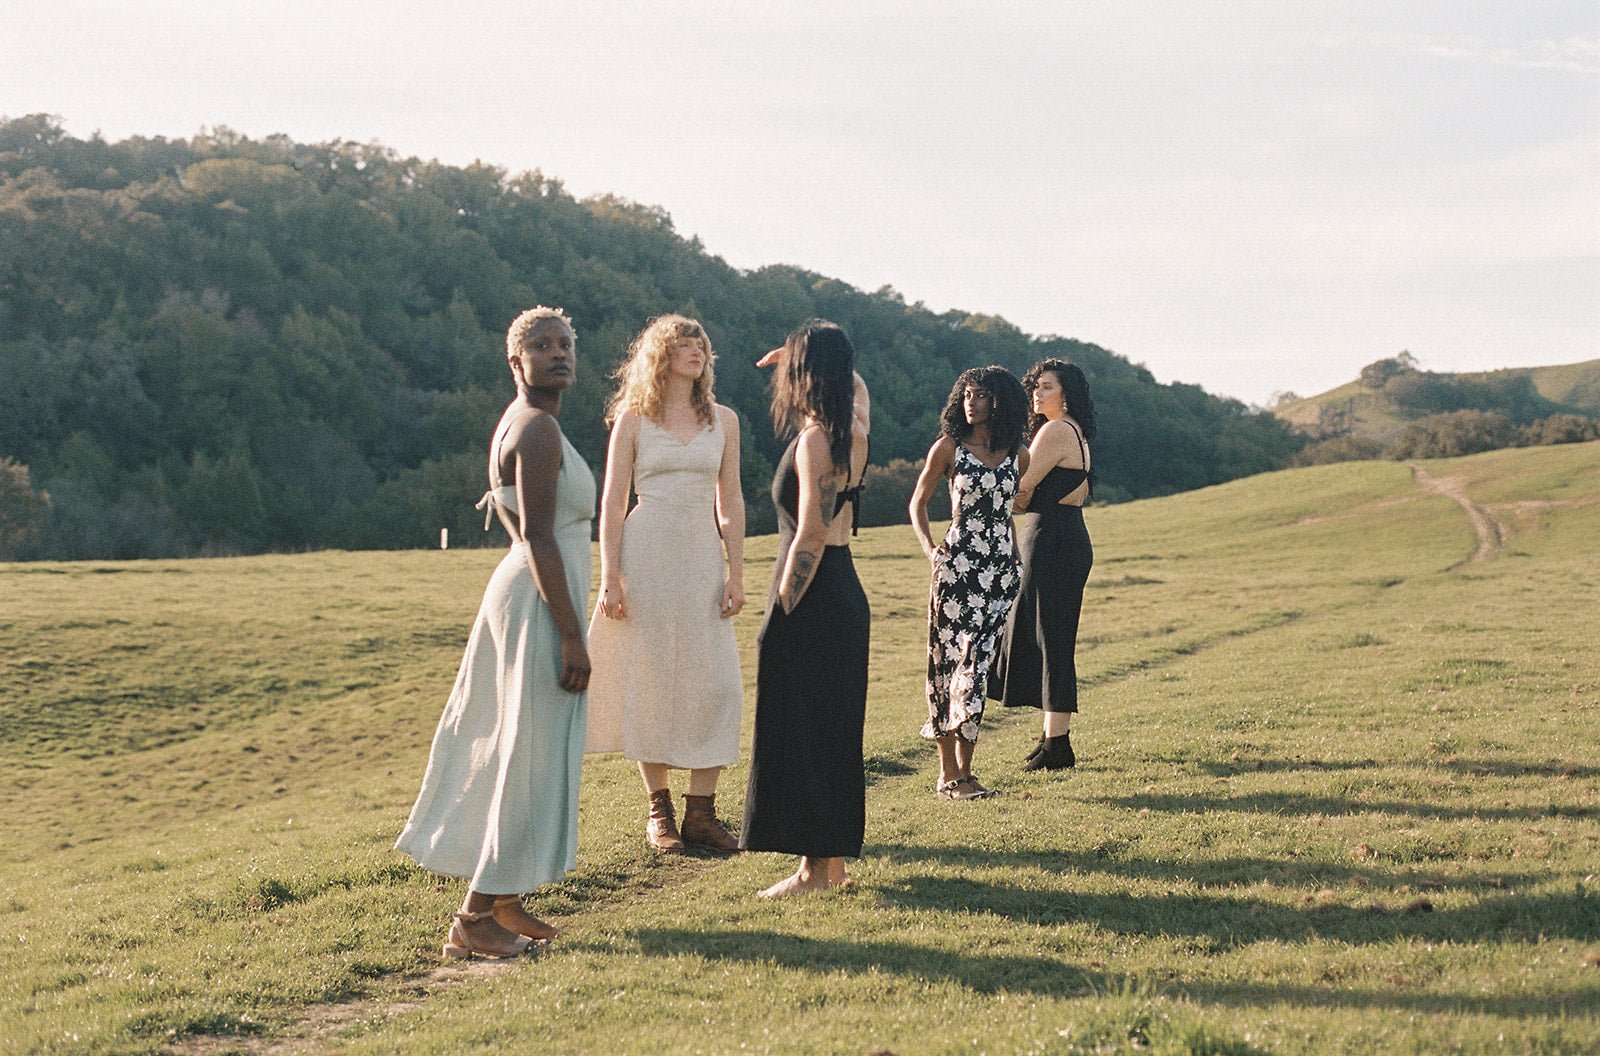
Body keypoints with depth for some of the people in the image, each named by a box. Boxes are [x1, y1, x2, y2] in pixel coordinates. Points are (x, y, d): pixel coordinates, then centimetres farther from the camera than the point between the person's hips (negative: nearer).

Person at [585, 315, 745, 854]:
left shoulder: (723, 421, 10)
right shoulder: (633, 421, 2)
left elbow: (730, 501, 10)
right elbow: (611, 503, 0)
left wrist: (736, 574, 2)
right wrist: (610, 578, -8)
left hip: (703, 559, 3)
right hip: (647, 554, -3)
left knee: (715, 684, -5)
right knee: (648, 682, 0)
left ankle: (701, 813, 1)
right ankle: (659, 811, 11)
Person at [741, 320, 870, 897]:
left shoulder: (814, 440, -17)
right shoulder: (854, 432, 8)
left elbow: (811, 535, -22)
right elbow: (853, 388, 34)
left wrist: (782, 610, -19)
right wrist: (802, 356, 28)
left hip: (811, 596, -9)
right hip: (847, 594, 9)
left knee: (799, 732, -2)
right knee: (832, 730, 14)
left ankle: (815, 869, 2)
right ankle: (834, 860, 20)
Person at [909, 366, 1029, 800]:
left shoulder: (1018, 455, 9)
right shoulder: (949, 447, 0)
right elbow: (918, 503, 8)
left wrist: (1014, 553, 15)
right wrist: (930, 549, -5)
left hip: (1001, 568, 3)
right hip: (958, 565, -3)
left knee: (977, 665, 2)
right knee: (949, 661, -3)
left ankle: (962, 771, 8)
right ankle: (948, 773, 2)